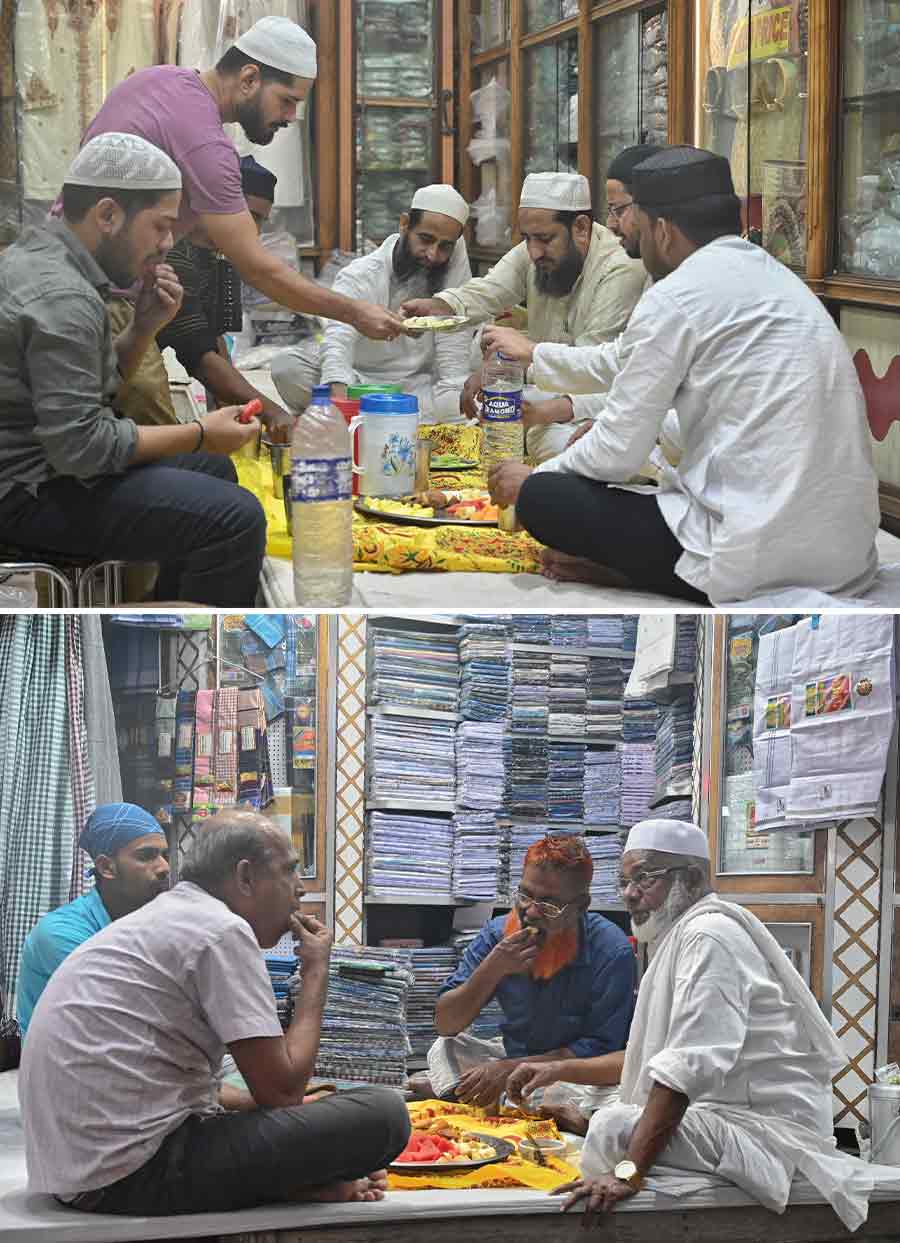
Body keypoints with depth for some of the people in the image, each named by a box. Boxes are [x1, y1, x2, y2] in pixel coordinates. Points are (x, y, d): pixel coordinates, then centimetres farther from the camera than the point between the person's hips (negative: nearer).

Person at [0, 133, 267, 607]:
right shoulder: (61, 298, -23)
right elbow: (79, 445, -26)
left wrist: (143, 329, 1)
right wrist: (199, 435, -17)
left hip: (45, 458, 11)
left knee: (213, 469, 24)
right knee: (237, 519, -20)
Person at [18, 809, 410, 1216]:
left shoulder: (158, 920, 21)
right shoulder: (223, 931, -9)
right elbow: (280, 1089, -11)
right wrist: (317, 973, 3)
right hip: (137, 1172, -10)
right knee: (382, 1113, -14)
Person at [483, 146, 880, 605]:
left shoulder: (675, 297, -9)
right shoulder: (765, 272, 17)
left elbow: (617, 453, -6)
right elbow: (626, 362, 32)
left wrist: (533, 482, 13)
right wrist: (533, 355, 45)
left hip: (758, 555, -9)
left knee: (541, 496, -1)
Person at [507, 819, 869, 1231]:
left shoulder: (709, 935, -15)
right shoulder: (678, 937, 19)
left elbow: (689, 1067, -27)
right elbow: (650, 1056, 28)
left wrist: (629, 1172, -33)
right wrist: (559, 1070, 17)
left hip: (769, 1130, -11)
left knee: (613, 1128, -27)